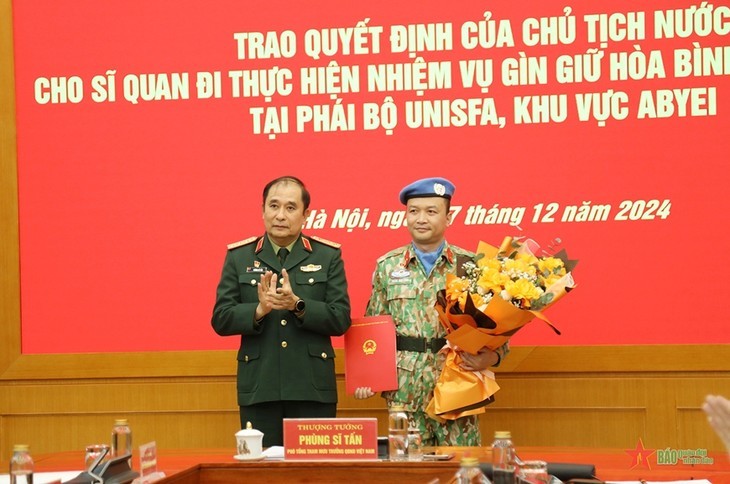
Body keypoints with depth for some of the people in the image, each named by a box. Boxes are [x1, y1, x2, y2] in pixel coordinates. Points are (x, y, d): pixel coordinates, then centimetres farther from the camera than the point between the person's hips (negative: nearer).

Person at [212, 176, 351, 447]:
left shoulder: (328, 256, 6)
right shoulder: (239, 257, 8)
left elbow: (341, 319, -1)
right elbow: (220, 320, 2)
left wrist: (298, 305, -17)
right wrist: (259, 309, -17)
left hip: (312, 389, 0)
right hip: (258, 390, 1)